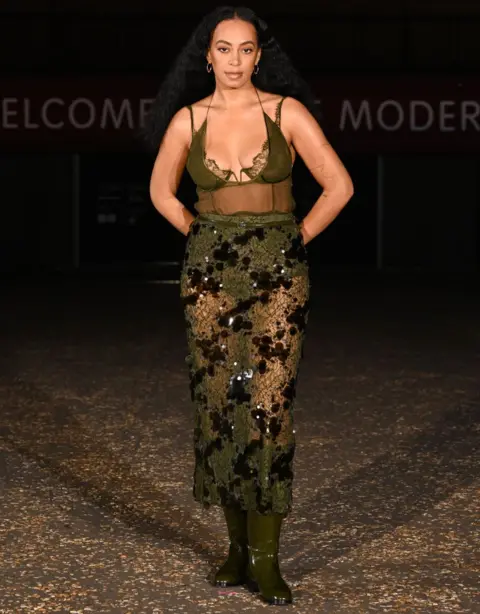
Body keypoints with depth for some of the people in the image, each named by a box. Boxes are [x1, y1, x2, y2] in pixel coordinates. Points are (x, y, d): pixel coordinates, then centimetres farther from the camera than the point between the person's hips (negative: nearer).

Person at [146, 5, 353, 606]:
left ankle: (266, 558, -2)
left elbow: (339, 186, 1)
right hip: (209, 274, 2)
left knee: (269, 406, -8)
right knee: (218, 405, 4)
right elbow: (161, 191, 18)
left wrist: (293, 241, 3)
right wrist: (204, 238, 10)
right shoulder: (187, 120, 2)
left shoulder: (287, 112, -3)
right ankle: (237, 543, 17)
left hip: (277, 274, -2)